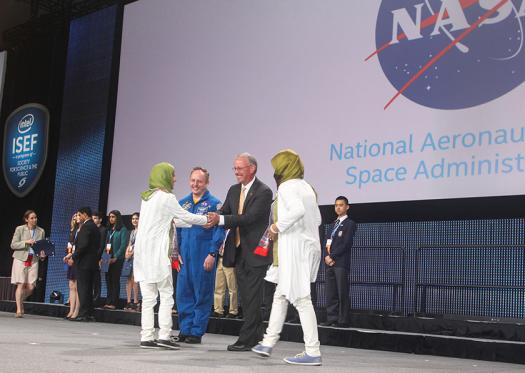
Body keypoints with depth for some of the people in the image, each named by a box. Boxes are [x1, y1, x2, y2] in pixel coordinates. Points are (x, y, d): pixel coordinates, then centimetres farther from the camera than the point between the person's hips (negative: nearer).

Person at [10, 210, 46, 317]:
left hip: (33, 260, 3)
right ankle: (19, 310, 0)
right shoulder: (20, 229, -1)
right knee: (21, 284, -8)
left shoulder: (41, 231, 7)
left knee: (30, 287, -2)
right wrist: (25, 242, -17)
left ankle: (20, 301, 28)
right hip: (21, 259, -3)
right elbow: (13, 245, -3)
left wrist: (42, 253, -4)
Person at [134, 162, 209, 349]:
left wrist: (200, 222, 24)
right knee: (166, 294, -1)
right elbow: (186, 217, -2)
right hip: (157, 252, -8)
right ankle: (164, 335, -4)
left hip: (142, 250, 8)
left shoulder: (147, 197, 17)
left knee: (148, 297, 6)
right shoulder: (167, 197, -7)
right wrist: (207, 220, 13)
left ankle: (147, 337, 6)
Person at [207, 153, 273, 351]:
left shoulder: (263, 191, -12)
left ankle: (246, 339, -1)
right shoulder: (234, 190, 12)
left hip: (255, 251, -8)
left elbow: (250, 217, -23)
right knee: (246, 297, 14)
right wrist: (213, 219, -15)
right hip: (239, 251, 8)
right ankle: (257, 335, 25)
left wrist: (221, 219, -27)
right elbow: (224, 214, 8)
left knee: (252, 297, -5)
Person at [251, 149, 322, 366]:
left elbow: (298, 210, -28)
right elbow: (317, 219, 18)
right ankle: (268, 343, 23)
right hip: (308, 245, 9)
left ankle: (313, 352, -4)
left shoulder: (287, 186, -9)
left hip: (295, 248, -9)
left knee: (301, 299, -6)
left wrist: (278, 226, -14)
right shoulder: (305, 186, 17)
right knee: (280, 295, 16)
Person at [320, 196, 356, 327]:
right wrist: (327, 256, -2)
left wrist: (332, 256, -12)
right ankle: (331, 318, 10)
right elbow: (328, 242, 16)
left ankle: (342, 320, -3)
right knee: (330, 293, 6)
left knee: (342, 293, -5)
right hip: (330, 262, 7)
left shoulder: (350, 223, -1)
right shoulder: (334, 223, 22)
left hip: (341, 263, -7)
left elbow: (346, 244, -10)